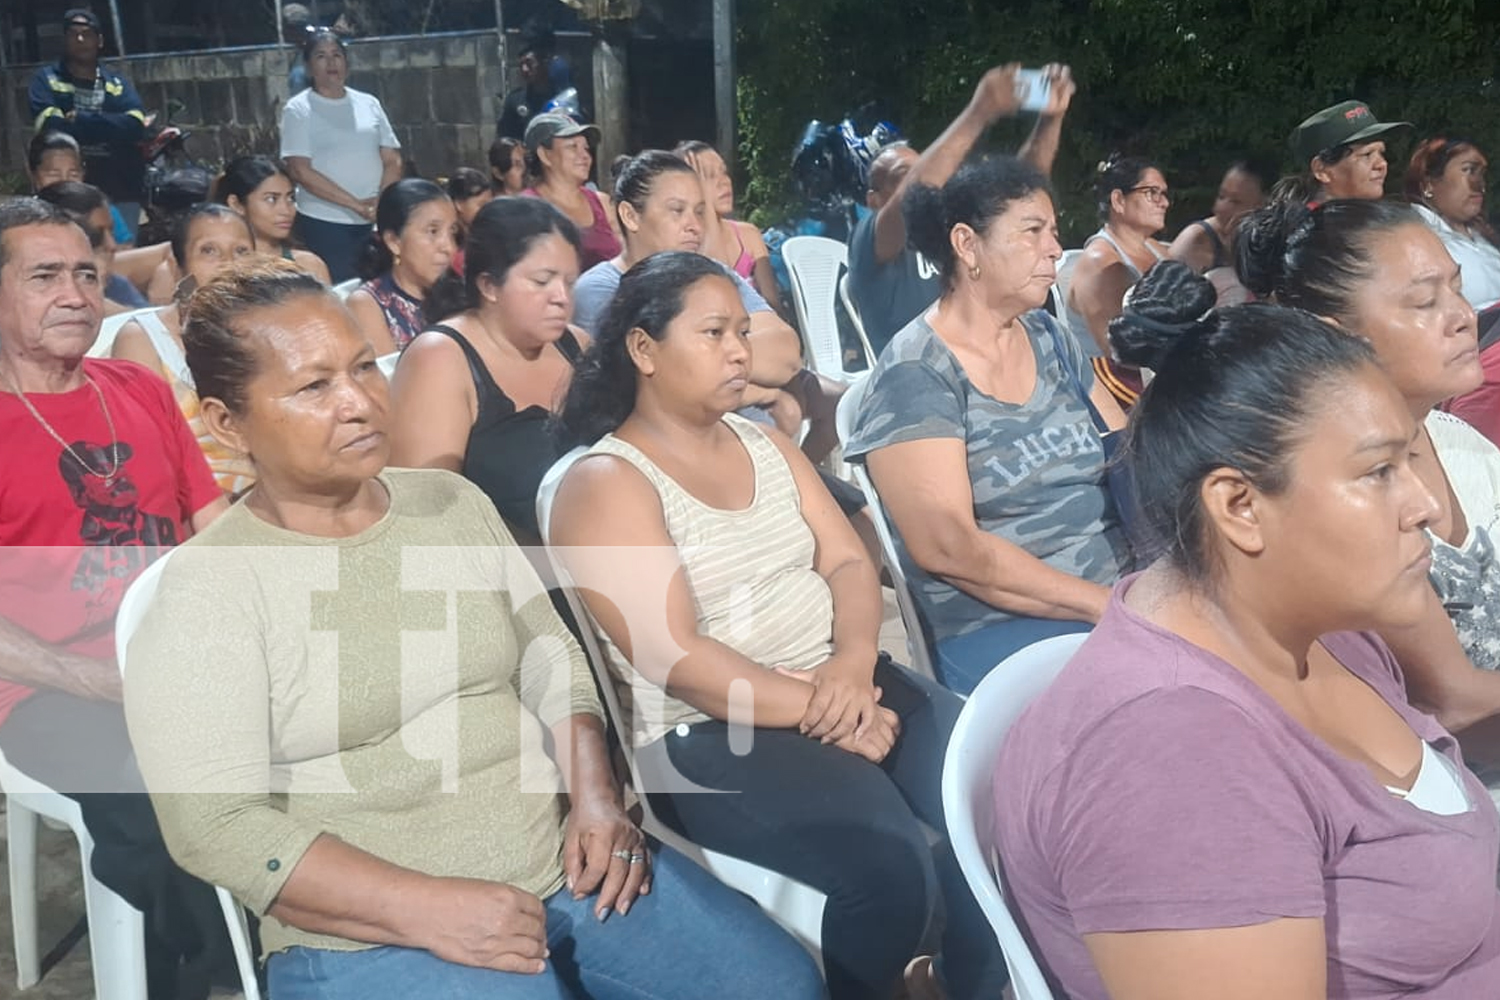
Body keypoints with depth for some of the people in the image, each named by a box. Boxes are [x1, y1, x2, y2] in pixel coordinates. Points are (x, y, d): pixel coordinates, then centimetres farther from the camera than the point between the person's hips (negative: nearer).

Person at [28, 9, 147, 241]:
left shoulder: (118, 83, 13)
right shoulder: (46, 79, 7)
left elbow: (135, 126, -5)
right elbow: (51, 126, -11)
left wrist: (79, 120, -12)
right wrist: (111, 127, -10)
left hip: (122, 190, 2)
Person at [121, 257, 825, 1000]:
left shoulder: (454, 501, 6)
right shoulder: (204, 591, -10)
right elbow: (215, 824, -14)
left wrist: (596, 796, -4)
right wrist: (424, 908, -20)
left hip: (566, 867, 5)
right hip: (370, 933, -5)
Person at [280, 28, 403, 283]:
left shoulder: (369, 103, 11)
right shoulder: (298, 109, 0)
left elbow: (392, 160, 9)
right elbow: (300, 171, -9)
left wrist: (381, 200, -11)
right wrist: (356, 204, -16)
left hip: (375, 221, 3)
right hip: (324, 224, -3)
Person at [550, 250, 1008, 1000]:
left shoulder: (767, 445, 15)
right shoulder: (605, 484, -7)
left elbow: (848, 562, 8)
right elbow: (676, 659, -16)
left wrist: (853, 665, -13)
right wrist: (823, 714, -19)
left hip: (842, 684, 7)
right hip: (706, 731, -6)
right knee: (890, 864, -27)